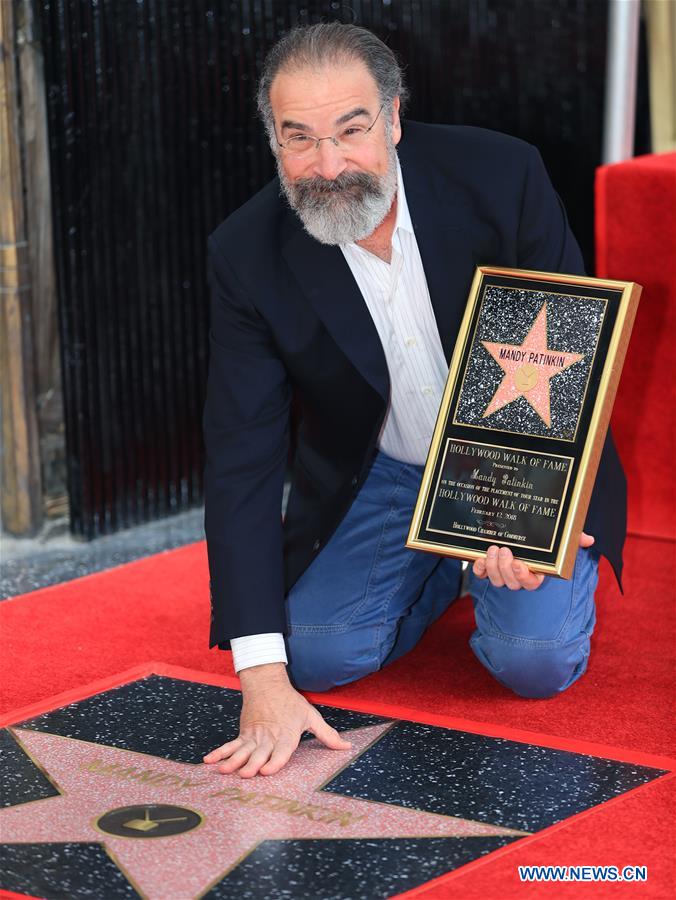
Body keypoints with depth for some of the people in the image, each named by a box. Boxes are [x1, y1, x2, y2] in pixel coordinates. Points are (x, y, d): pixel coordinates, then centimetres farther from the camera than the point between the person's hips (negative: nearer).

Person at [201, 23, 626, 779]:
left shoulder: (501, 177, -23)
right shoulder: (248, 255, -20)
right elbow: (242, 461, -21)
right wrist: (263, 677, -29)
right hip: (376, 475, 2)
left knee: (534, 660, -20)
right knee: (315, 653, -14)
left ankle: (499, 563, 16)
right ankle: (441, 571, 17)